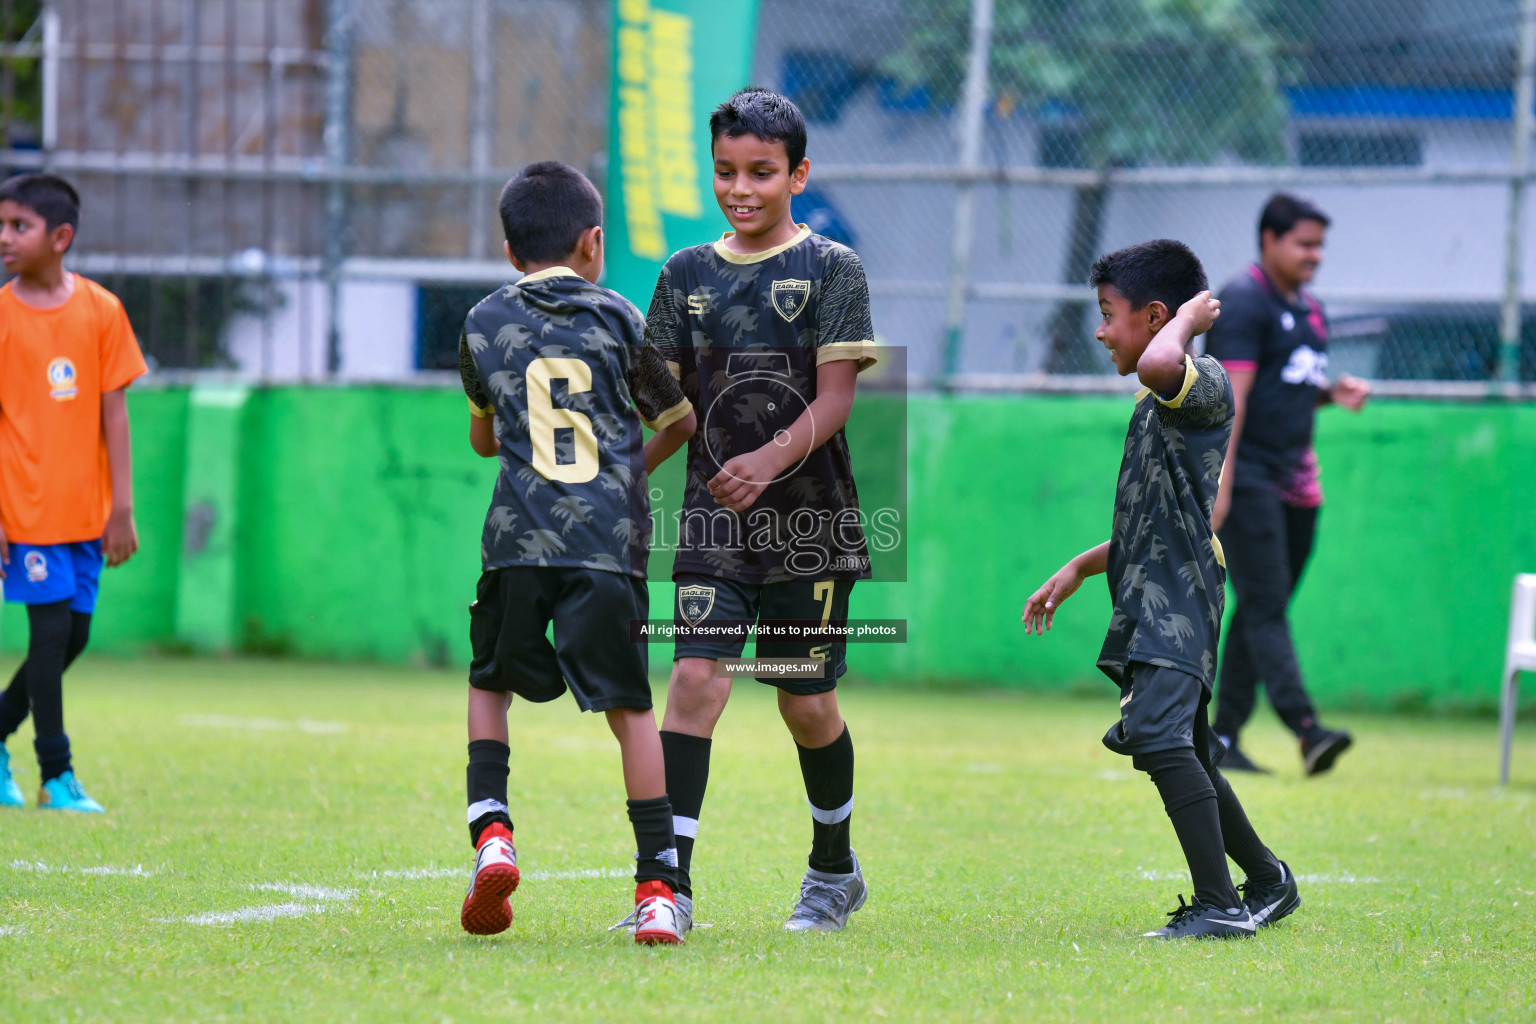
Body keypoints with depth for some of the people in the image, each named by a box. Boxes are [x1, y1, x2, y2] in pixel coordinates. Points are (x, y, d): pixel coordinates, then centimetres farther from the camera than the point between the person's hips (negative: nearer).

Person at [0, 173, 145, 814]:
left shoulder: (101, 311, 1)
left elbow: (113, 412, 4)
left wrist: (122, 508, 2)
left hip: (83, 509, 3)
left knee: (73, 636, 8)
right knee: (52, 631, -6)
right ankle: (56, 775, 3)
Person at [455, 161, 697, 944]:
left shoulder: (484, 323, 11)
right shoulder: (619, 319, 7)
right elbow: (681, 422, 16)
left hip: (519, 539, 1)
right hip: (611, 542, -1)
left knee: (489, 687, 19)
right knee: (630, 707, 2)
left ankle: (491, 832, -1)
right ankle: (656, 887, -5)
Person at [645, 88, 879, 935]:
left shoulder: (830, 269, -2)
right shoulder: (687, 275, 8)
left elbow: (835, 397, -11)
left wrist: (771, 459, -26)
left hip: (811, 521, -2)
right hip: (713, 520, 2)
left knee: (807, 704, 6)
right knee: (695, 678, -13)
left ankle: (834, 866, 29)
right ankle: (671, 881, -14)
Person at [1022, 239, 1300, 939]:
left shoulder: (1205, 383, -11)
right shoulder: (1160, 405, 21)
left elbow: (1159, 364, -37)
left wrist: (1187, 321, -18)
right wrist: (1077, 569, 25)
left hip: (1180, 597, -11)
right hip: (1153, 603, 11)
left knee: (1158, 735, -25)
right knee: (1185, 757, 19)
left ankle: (1219, 904, -27)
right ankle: (1268, 882, 36)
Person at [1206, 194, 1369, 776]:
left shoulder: (1310, 310, 18)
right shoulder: (1244, 302, -9)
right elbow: (1231, 398, -16)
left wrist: (1333, 393, 6)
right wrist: (1219, 485, -23)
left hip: (1295, 482, 9)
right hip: (1247, 479, -9)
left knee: (1263, 609, 8)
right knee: (1265, 607, -13)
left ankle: (1224, 738, 12)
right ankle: (1305, 728, -25)